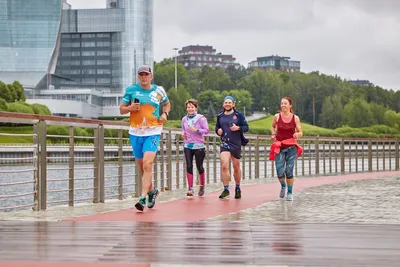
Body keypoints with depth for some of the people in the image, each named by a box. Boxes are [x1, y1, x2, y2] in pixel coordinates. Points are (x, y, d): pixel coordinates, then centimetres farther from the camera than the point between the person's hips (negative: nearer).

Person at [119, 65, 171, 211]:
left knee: (147, 165, -17)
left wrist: (165, 114, 3)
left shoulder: (159, 90, 5)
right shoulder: (131, 89, 3)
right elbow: (121, 109, 8)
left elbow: (167, 104, 24)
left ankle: (143, 198, -19)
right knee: (141, 166, 11)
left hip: (153, 132, -2)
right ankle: (151, 191, 34)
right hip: (135, 132, 2)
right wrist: (130, 108, -13)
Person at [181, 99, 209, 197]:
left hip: (198, 146, -3)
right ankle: (190, 188, -6)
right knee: (189, 166, -7)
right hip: (187, 146, 3)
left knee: (199, 166, 6)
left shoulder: (201, 118, -5)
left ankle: (202, 186, 28)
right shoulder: (184, 119, 8)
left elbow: (206, 130, -6)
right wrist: (183, 133, 0)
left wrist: (196, 130, -19)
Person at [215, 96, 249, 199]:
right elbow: (217, 127, 20)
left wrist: (238, 128, -19)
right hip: (224, 144, 1)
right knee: (224, 166, -14)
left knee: (236, 167, 10)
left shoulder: (239, 115, -1)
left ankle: (238, 188, 28)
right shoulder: (220, 116, 7)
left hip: (236, 144, -1)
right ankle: (226, 190, -8)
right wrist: (218, 130, -3)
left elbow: (246, 127, -1)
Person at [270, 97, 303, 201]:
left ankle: (290, 193, 13)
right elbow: (273, 126, 20)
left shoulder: (295, 118, -3)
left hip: (291, 147, -1)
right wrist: (273, 135, 3)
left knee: (289, 171, -6)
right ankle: (283, 186, 25)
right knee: (280, 172, -7)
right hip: (279, 147, 1)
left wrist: (297, 135, -22)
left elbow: (300, 133, 0)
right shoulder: (277, 116, -1)